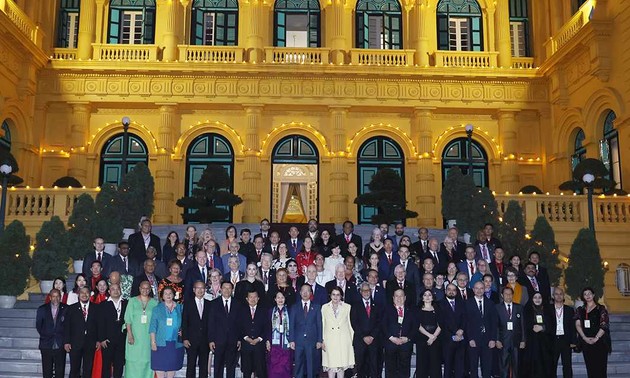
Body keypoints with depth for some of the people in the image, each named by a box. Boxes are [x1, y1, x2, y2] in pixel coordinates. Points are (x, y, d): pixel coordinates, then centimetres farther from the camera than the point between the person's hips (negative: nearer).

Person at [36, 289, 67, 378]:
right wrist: (45, 335, 4)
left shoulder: (66, 309, 1)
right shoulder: (42, 309, 6)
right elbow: (38, 325, 10)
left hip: (60, 346, -1)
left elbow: (69, 326, 3)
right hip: (46, 345, 1)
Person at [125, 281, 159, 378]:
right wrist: (129, 334, -10)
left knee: (147, 359, 1)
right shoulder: (132, 301, 3)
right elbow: (128, 319, -1)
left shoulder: (154, 303, 5)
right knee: (133, 358, 0)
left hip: (148, 336, 1)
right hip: (135, 336, -1)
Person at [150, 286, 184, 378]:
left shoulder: (180, 308, 8)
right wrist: (153, 342, -7)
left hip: (175, 343, 2)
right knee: (160, 366, -3)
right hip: (161, 343, -2)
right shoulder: (157, 309, 4)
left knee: (172, 366, 5)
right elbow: (153, 326, 0)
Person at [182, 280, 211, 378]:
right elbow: (184, 322, 0)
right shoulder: (188, 304, 3)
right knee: (191, 365, 3)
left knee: (204, 365, 6)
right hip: (192, 340, -2)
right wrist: (185, 338, -7)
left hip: (205, 340, 2)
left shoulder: (209, 304, 8)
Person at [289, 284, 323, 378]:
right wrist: (291, 340, -4)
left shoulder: (316, 307, 9)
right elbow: (291, 325, 5)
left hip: (312, 340, 0)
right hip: (298, 341, 0)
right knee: (298, 365, 2)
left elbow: (319, 325, 6)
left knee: (311, 365, 2)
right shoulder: (294, 307, 9)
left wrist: (319, 340, -1)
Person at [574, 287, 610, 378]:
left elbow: (604, 325, -5)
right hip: (586, 342, 3)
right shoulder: (580, 310, 11)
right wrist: (585, 338, -11)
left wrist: (596, 338, -14)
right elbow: (578, 325, 3)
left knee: (601, 367, -6)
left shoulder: (601, 309, 3)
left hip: (600, 341, -3)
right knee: (590, 367, 2)